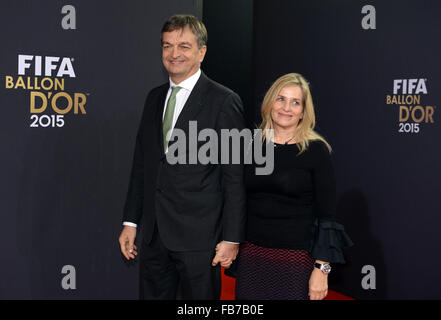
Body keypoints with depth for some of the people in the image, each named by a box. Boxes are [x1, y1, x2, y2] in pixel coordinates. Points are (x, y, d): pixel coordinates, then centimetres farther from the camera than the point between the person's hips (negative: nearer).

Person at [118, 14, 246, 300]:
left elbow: (235, 177, -9)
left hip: (199, 235, -6)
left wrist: (232, 238, -12)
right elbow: (141, 164, 15)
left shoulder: (223, 101, -8)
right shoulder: (155, 97, 12)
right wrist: (131, 222, 12)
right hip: (154, 235, 6)